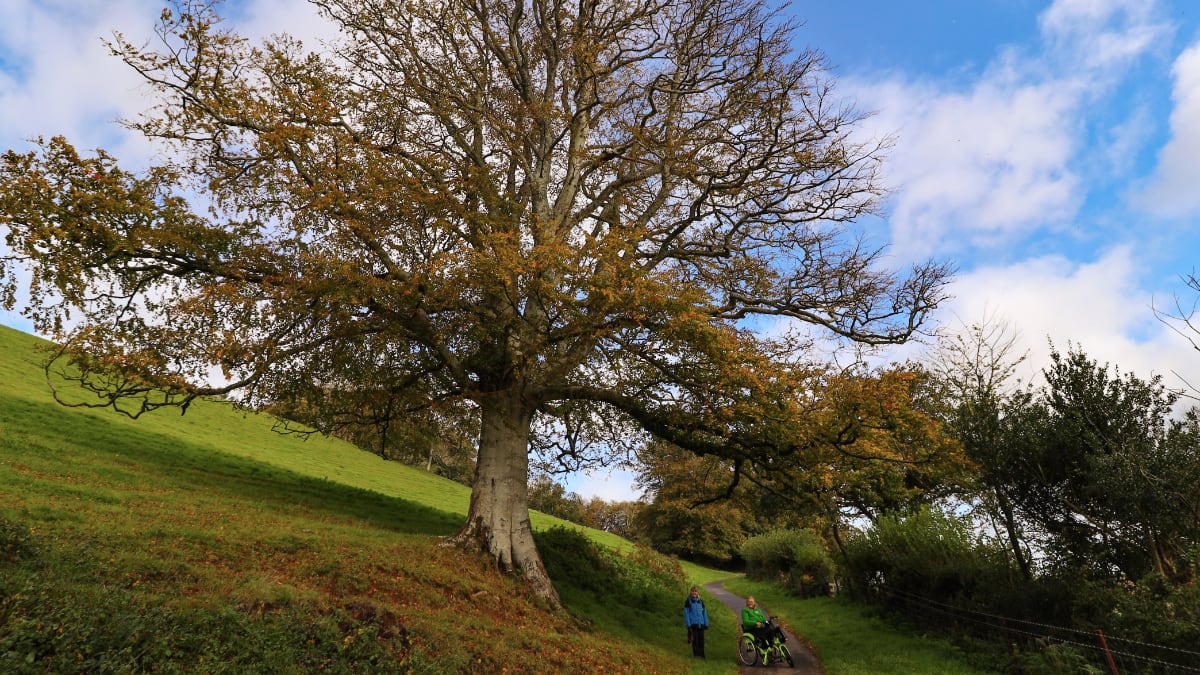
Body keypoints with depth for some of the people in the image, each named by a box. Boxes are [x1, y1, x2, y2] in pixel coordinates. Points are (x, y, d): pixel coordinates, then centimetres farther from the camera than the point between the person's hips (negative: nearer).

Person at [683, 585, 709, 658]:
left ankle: (701, 655, 16)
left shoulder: (701, 601, 10)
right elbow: (686, 614, -3)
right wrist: (688, 625, -8)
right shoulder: (688, 601, -1)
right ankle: (696, 655, 7)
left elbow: (704, 613, 13)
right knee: (695, 640, -3)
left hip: (701, 624, 3)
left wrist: (706, 624, 9)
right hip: (693, 624, -3)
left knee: (701, 640, 5)